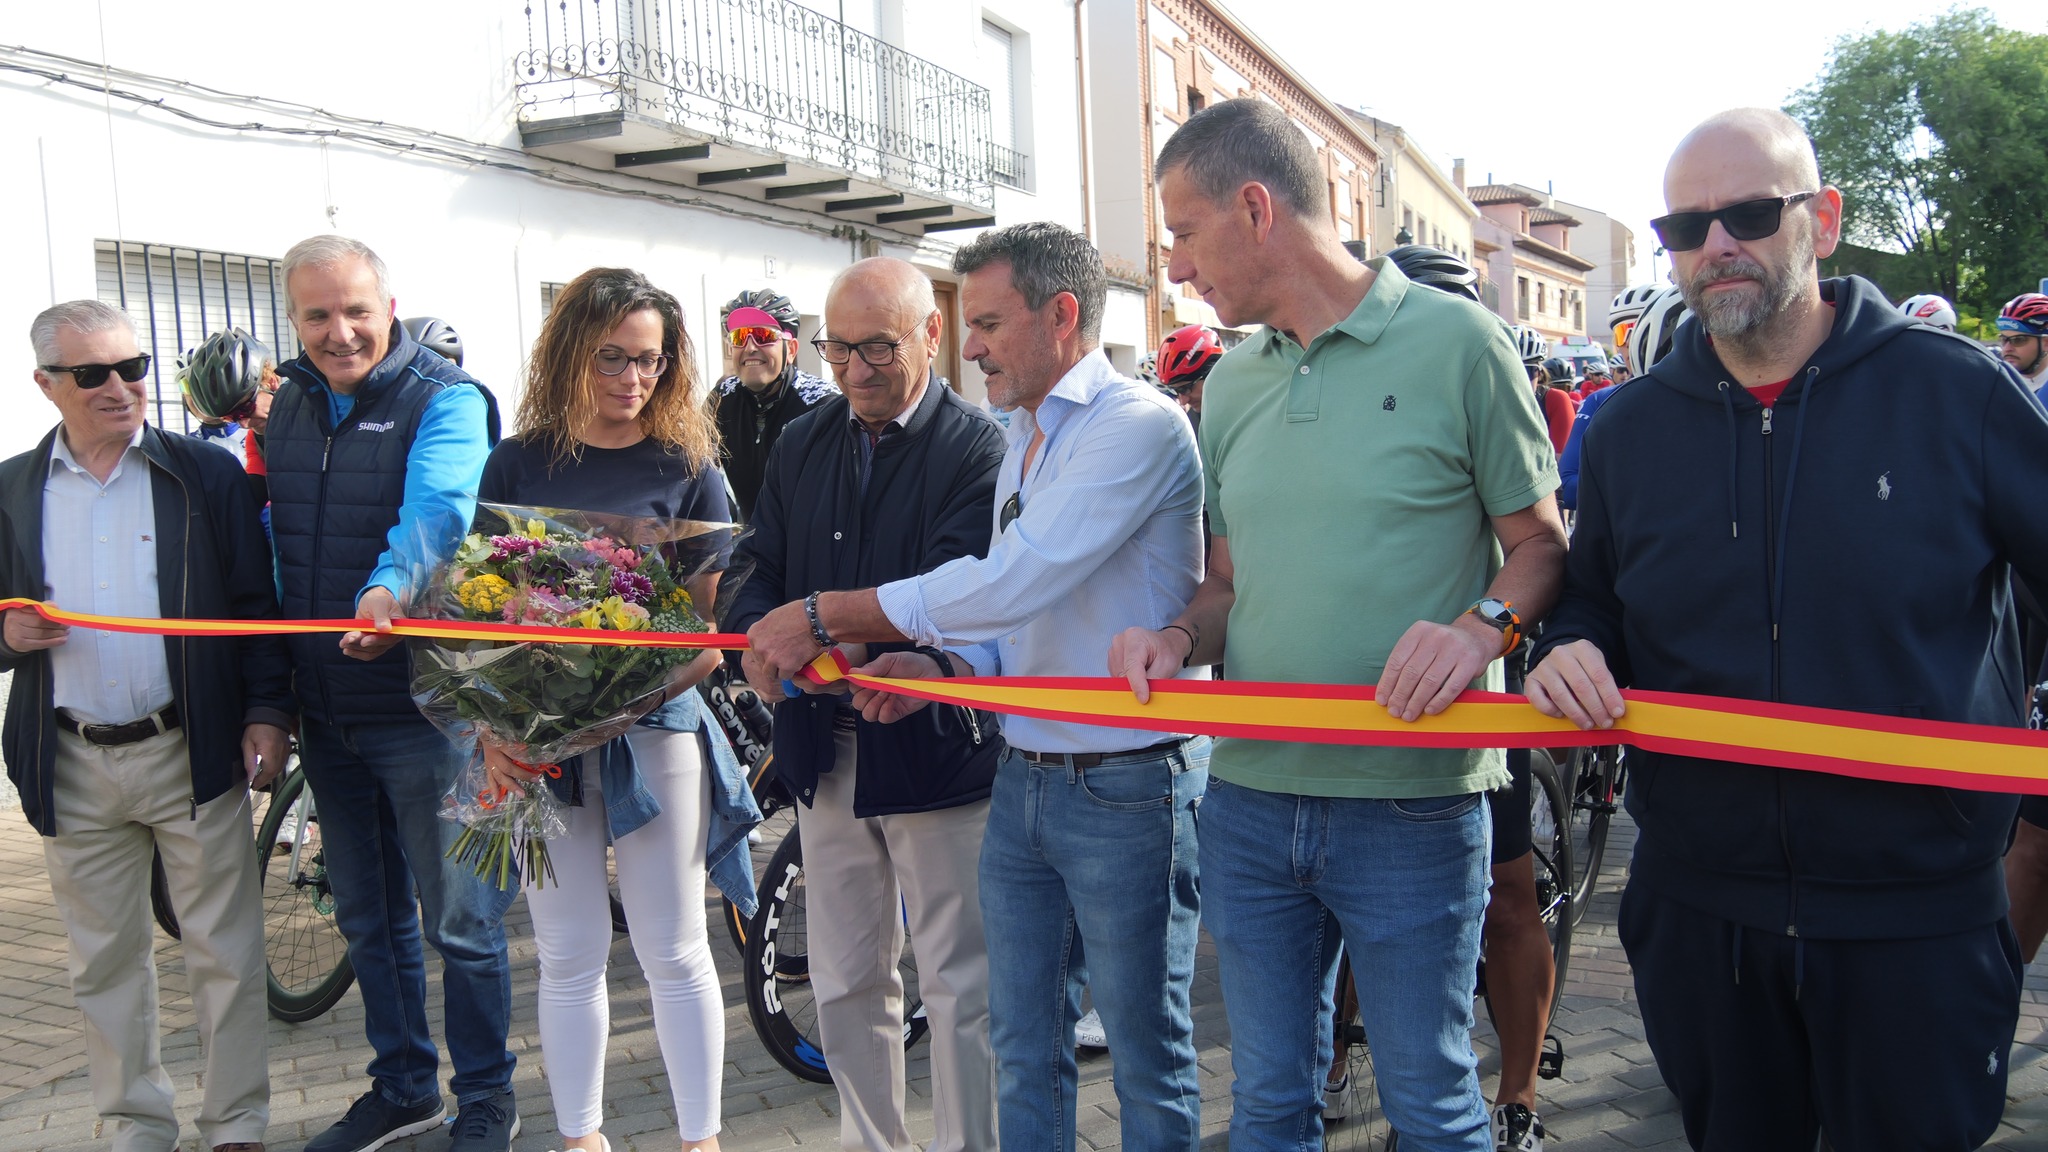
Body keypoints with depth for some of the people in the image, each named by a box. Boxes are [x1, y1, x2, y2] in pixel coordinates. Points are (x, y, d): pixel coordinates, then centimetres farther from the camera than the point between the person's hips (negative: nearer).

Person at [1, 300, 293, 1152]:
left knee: (225, 952, 4)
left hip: (193, 754, -2)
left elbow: (256, 605, 1)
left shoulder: (206, 474, 1)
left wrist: (267, 712, -8)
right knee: (105, 962, 12)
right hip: (72, 768, 3)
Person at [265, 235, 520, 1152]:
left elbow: (437, 504, -32)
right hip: (326, 714, 7)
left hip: (424, 706, -7)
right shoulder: (290, 406, 9)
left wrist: (391, 586, -52)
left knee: (460, 923, 3)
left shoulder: (444, 397, -12)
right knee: (369, 921, 18)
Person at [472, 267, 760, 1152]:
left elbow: (712, 619, -2)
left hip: (654, 728, -1)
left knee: (672, 948, 5)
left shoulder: (686, 464, 0)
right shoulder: (517, 464, 3)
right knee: (569, 954, 11)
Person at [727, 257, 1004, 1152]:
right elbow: (760, 566, 7)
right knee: (844, 983, 17)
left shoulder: (979, 448, -10)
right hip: (824, 748, 6)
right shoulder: (801, 445, 10)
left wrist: (822, 617, -32)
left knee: (959, 991, 5)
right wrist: (757, 637, -16)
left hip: (934, 745, -6)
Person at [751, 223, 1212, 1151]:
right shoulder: (1024, 437, 14)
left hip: (1127, 787, -8)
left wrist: (825, 617, -18)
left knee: (1148, 1054, 8)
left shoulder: (1138, 426, -16)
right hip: (1024, 780, 8)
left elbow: (1014, 581, -24)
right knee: (1022, 1046, 17)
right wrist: (941, 666, -2)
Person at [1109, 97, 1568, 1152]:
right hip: (1248, 797, 5)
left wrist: (1484, 625, -22)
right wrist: (1180, 637, -4)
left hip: (1412, 803, -5)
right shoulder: (1230, 384, 11)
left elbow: (1541, 543, -2)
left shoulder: (1455, 341, -6)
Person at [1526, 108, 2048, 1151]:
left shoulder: (1952, 390, -6)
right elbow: (1589, 598, 15)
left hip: (1916, 917, -2)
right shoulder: (1629, 428, 4)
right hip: (1699, 904, 3)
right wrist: (1567, 649, -7)